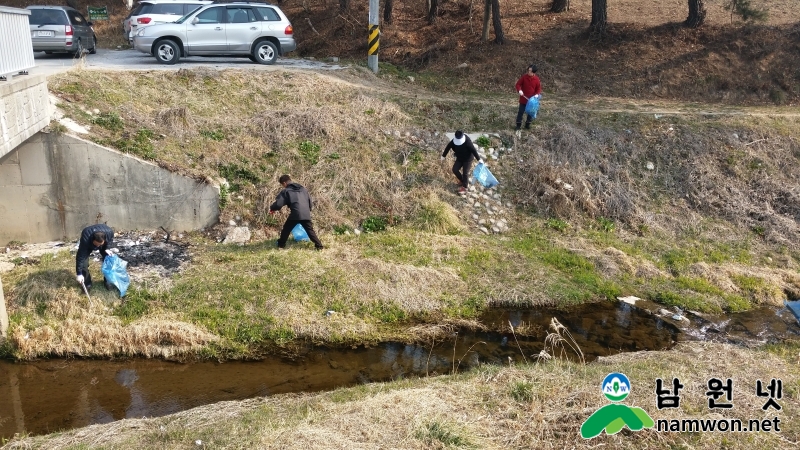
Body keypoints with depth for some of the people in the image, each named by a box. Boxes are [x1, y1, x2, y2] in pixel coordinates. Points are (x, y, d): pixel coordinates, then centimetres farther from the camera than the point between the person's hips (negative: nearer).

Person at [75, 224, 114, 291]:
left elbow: (110, 240, -11)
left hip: (104, 244, 2)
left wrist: (107, 248, -27)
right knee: (83, 262, -15)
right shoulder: (85, 240, -45)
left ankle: (107, 281, 11)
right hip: (88, 245, -2)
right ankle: (87, 283, 3)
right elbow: (80, 257, -39)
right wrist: (79, 274, -37)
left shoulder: (109, 232, -40)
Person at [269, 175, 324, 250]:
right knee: (310, 230, 10)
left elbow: (278, 203, -3)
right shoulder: (302, 188, 22)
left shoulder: (286, 191, 5)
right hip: (306, 214, 4)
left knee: (286, 229, 15)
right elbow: (309, 200, 22)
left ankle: (281, 245, 22)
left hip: (295, 214, -4)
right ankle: (319, 246, 3)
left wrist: (272, 208, 17)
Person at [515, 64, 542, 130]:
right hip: (523, 99, -1)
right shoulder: (524, 77, -10)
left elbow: (539, 88, 2)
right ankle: (518, 124, 14)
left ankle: (527, 124, 23)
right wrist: (519, 90, -22)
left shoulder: (536, 79, -6)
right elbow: (518, 84, -4)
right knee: (520, 112, 3)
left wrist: (537, 94, -17)